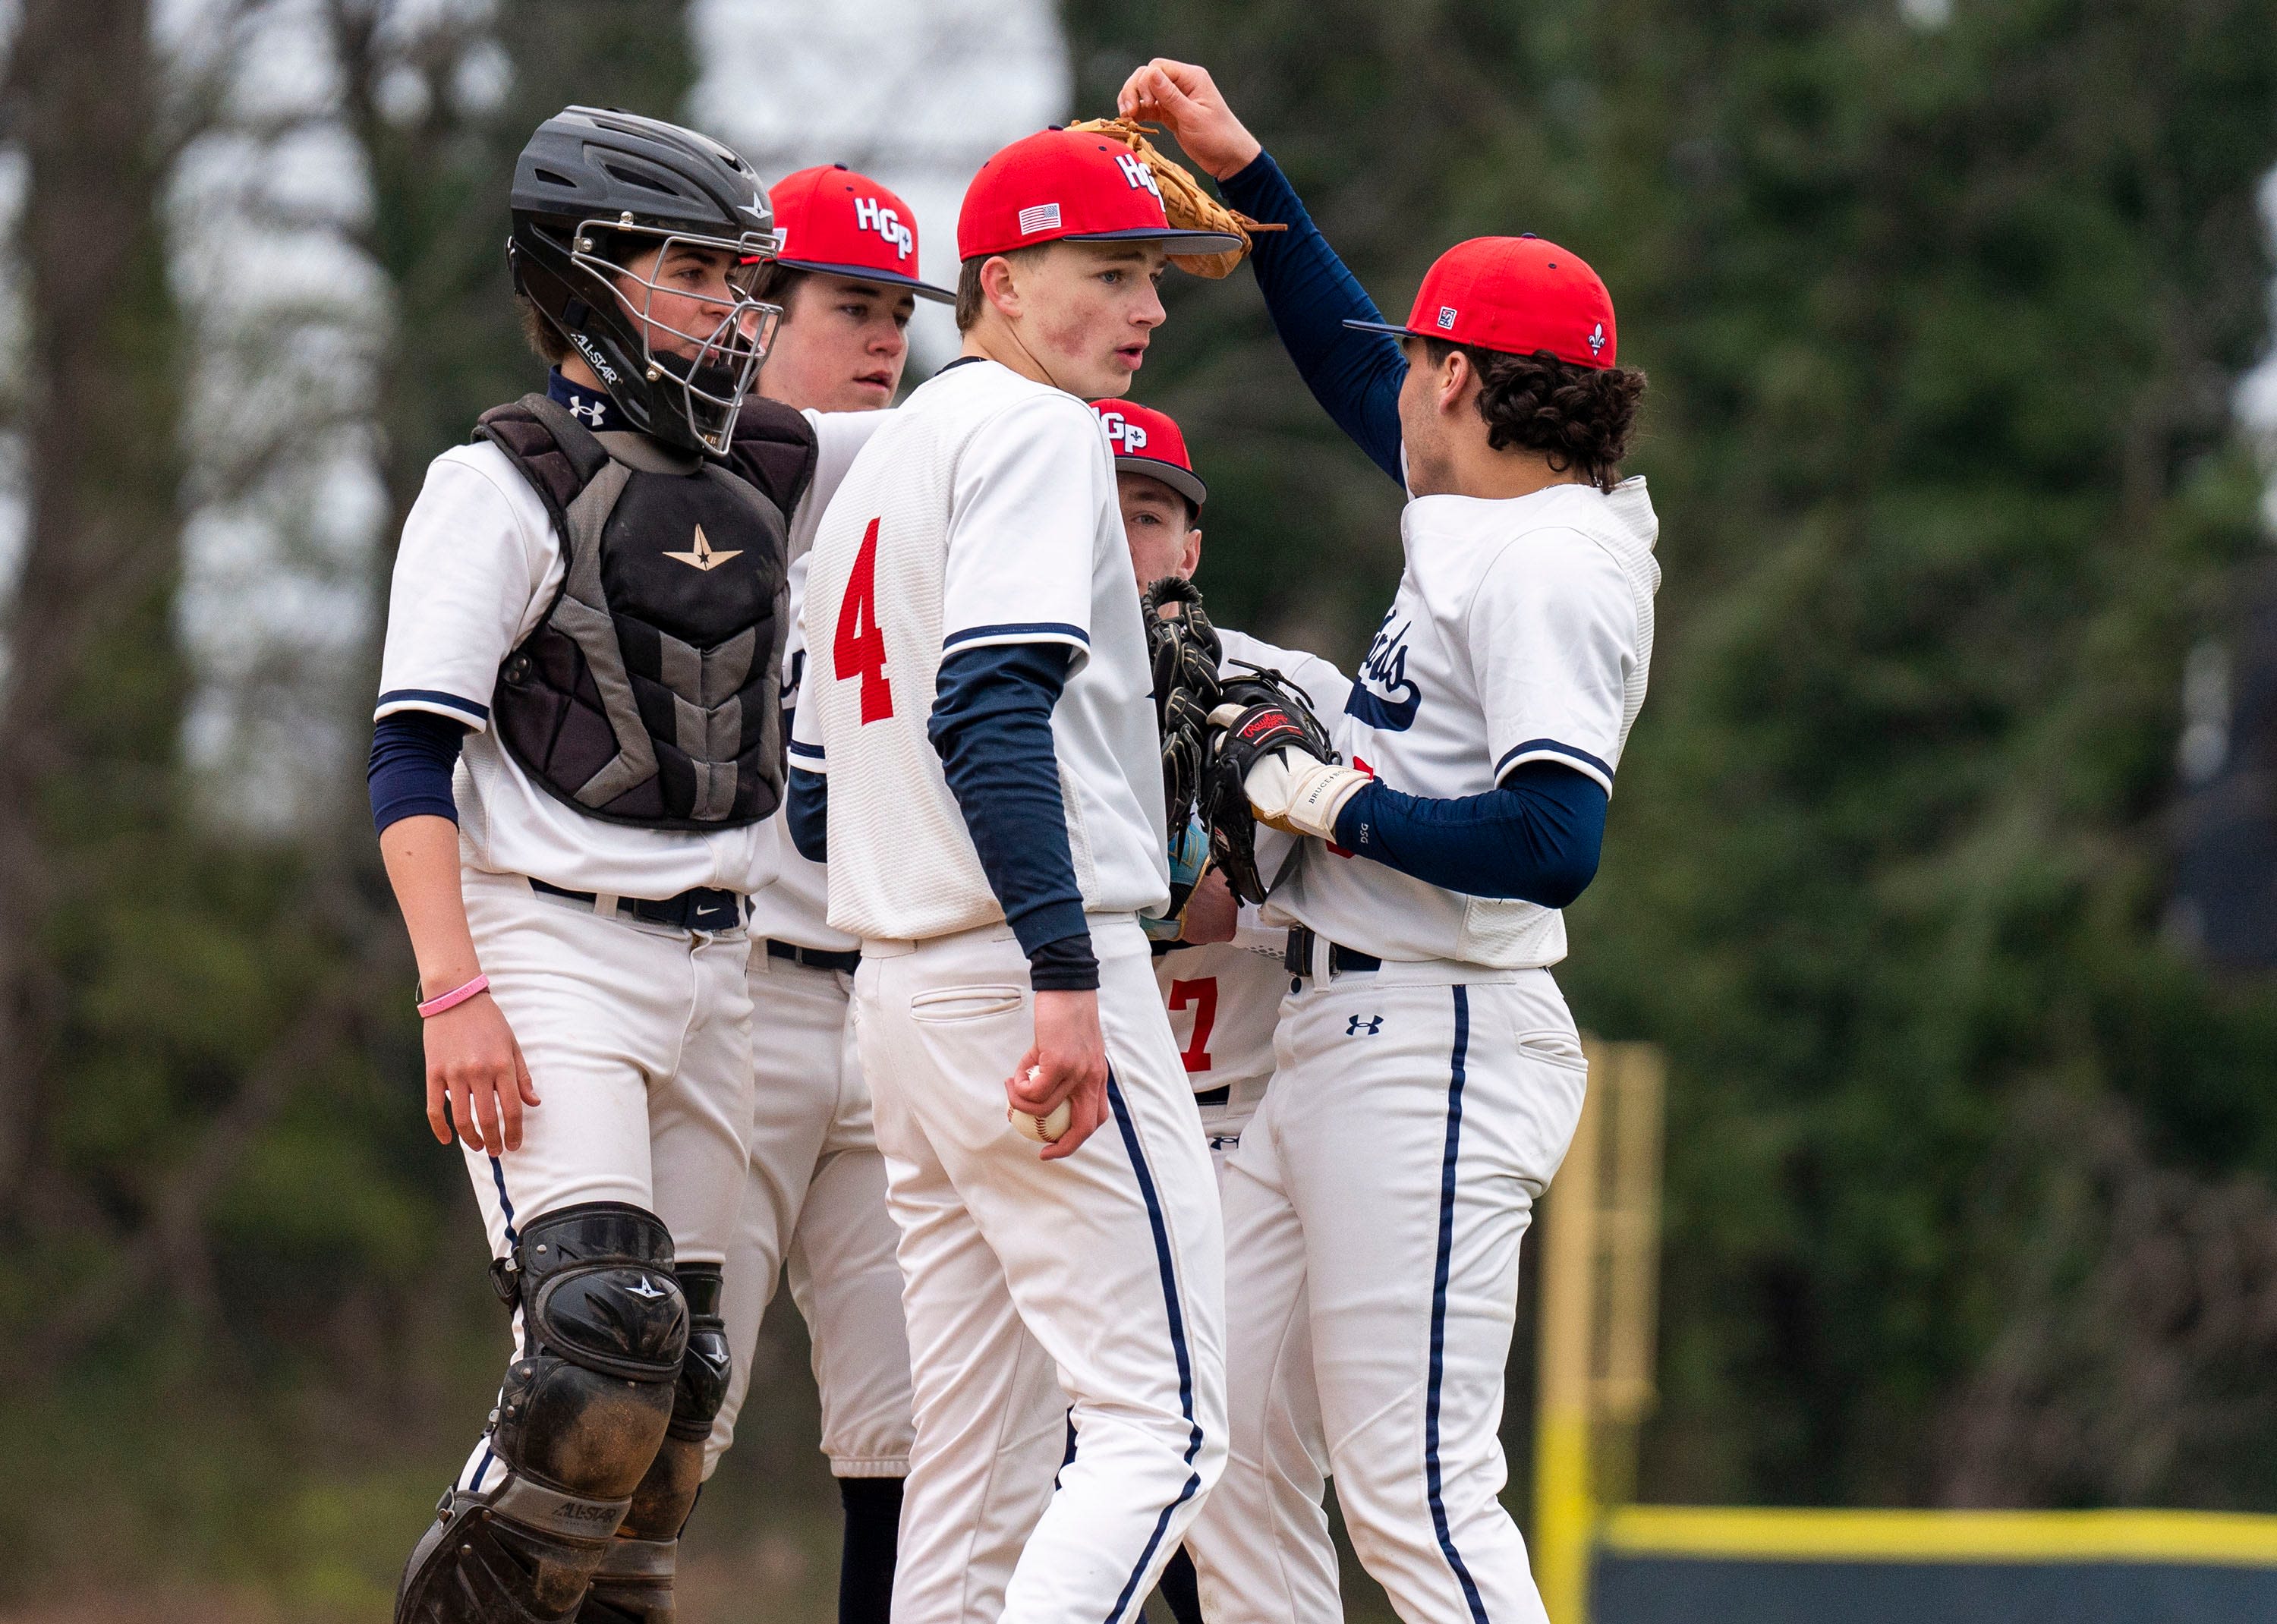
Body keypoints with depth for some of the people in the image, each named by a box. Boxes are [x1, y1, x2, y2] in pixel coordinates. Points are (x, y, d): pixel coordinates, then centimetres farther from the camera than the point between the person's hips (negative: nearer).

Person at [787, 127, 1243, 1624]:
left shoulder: (881, 463, 22)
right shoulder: (1034, 432, -8)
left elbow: (815, 795, 23)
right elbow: (989, 710, -22)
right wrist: (1068, 978, -28)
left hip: (898, 980, 10)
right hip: (1032, 961, -10)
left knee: (984, 1456, 10)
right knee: (1164, 1418, -11)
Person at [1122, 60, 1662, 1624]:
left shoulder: (1552, 567, -15)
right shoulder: (1478, 516, 14)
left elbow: (1555, 843, -26)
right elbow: (1354, 367, 32)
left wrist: (1333, 804, -15)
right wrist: (1242, 168, 30)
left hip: (1438, 1046, -11)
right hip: (1340, 1031, 11)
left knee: (1416, 1491, -15)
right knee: (1212, 1433, 11)